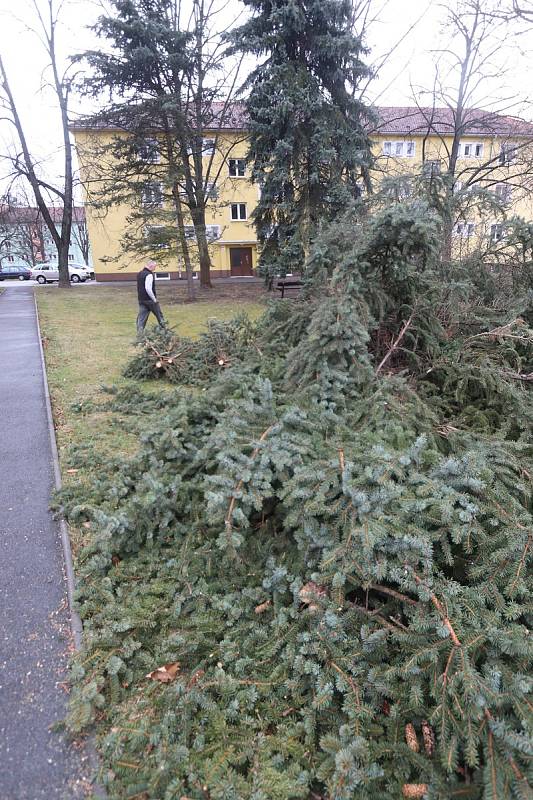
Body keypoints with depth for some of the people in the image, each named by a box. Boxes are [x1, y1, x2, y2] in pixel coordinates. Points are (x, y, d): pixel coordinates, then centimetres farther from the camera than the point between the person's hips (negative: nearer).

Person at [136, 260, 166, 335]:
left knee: (141, 318, 6)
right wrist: (154, 299, -16)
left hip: (141, 300, 8)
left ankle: (139, 334, 1)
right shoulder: (149, 275, -16)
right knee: (159, 315, 9)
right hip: (149, 300, -8)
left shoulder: (139, 274, 13)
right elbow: (148, 289, -24)